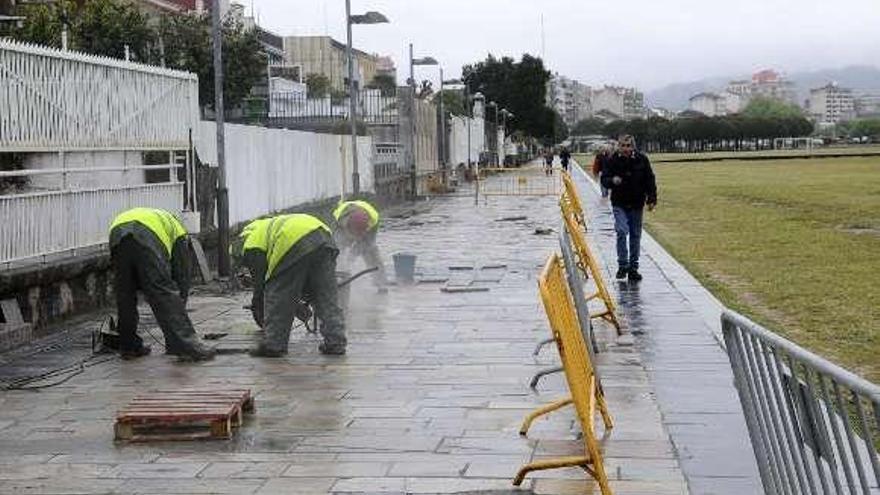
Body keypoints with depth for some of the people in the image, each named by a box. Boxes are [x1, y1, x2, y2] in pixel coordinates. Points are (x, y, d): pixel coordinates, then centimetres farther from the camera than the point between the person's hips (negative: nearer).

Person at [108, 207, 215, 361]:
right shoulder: (176, 230, 33)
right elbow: (181, 276, 25)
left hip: (116, 234, 5)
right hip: (146, 237, -5)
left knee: (124, 295, 16)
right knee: (165, 292, -6)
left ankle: (129, 346, 22)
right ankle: (184, 343, -13)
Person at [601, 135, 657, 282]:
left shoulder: (641, 159, -4)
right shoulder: (613, 160, -7)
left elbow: (650, 180, 3)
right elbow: (604, 179, 0)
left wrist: (652, 199, -2)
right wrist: (612, 180, -22)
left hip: (636, 204, 2)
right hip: (619, 204, -2)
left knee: (635, 236, 8)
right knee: (622, 231, -17)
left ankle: (633, 268, 17)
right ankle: (622, 265, -6)